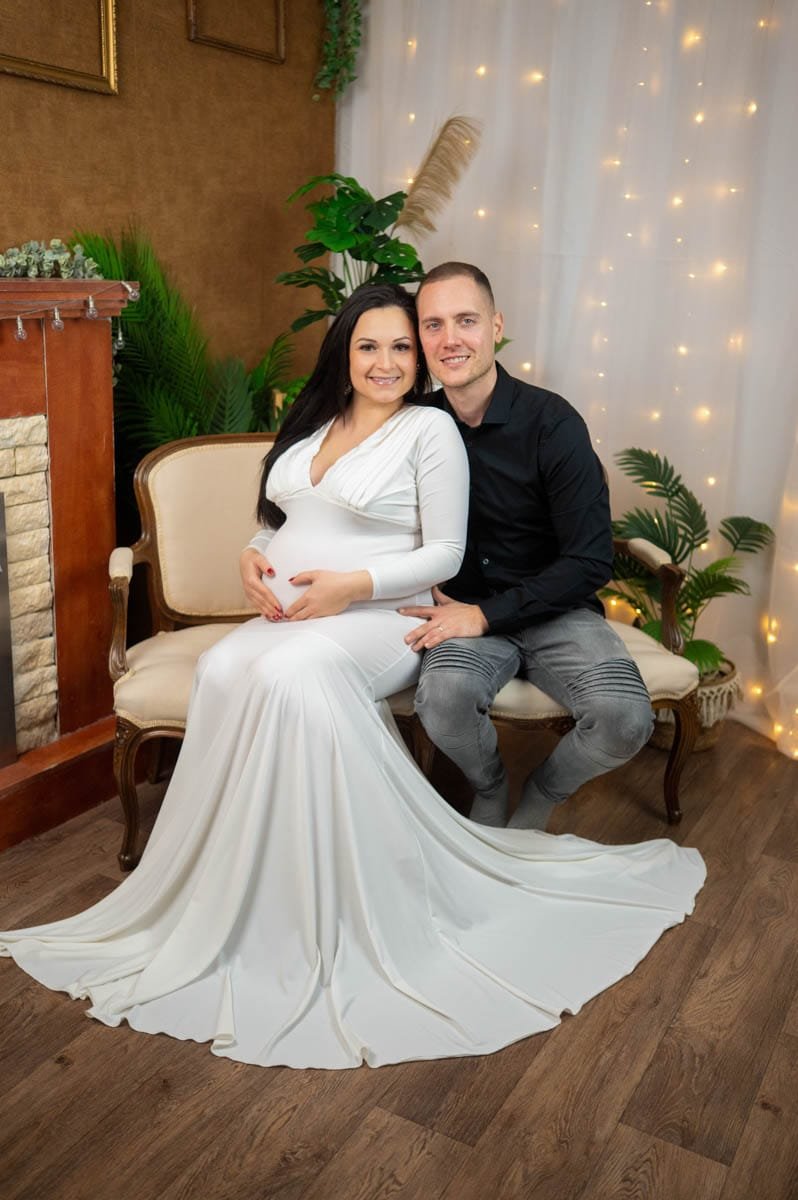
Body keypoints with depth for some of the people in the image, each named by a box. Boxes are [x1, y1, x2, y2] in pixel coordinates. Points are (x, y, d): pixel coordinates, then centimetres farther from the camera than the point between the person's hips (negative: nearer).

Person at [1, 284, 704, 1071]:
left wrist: (352, 585, -16)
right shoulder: (313, 423, 19)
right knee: (222, 672, -28)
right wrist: (255, 557, 1)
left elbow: (444, 555, -5)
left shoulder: (430, 429, -1)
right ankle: (233, 896, -20)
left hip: (379, 619, -5)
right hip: (286, 616, 6)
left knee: (288, 676, -36)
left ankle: (324, 913, -22)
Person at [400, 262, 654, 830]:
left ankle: (539, 798, 8)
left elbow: (591, 561, -14)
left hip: (556, 611, -1)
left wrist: (484, 614, -17)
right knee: (445, 694, -32)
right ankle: (489, 789, 5)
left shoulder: (552, 422, -13)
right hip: (466, 611, 1)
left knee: (625, 719, -27)